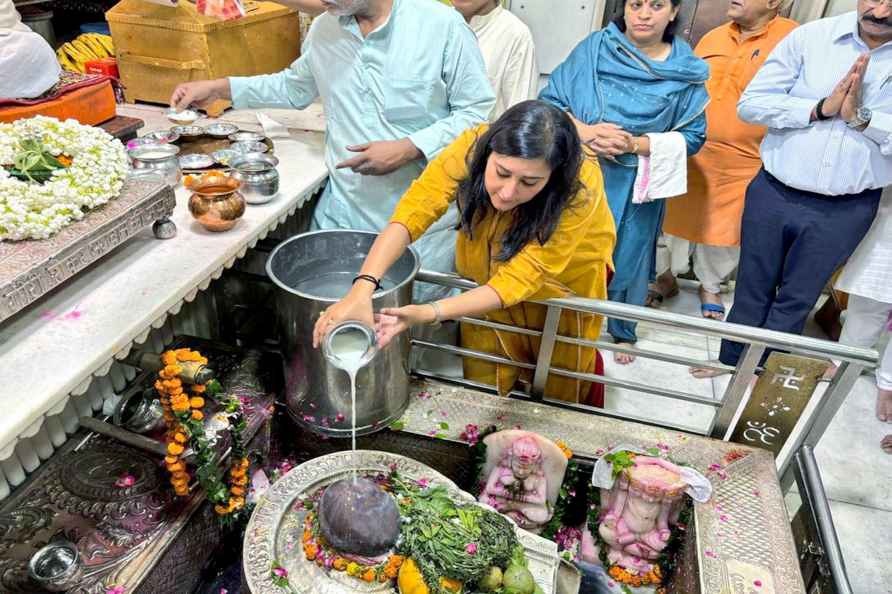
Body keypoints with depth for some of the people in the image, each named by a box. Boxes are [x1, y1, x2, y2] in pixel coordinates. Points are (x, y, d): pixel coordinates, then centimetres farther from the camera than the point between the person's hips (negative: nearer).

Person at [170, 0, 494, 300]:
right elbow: (294, 87, 24)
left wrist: (409, 149, -17)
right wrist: (220, 87, 16)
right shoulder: (322, 29, 8)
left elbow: (478, 110, -7)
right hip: (343, 211, 4)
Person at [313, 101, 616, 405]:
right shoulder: (474, 146, -34)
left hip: (564, 281, -1)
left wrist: (428, 313, -53)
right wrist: (361, 290, -57)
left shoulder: (581, 187, -39)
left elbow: (521, 277, -42)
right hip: (487, 276, 2)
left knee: (561, 391, 19)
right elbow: (412, 211, -41)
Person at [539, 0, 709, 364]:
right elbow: (549, 99, -3)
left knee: (627, 256, 13)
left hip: (635, 186, 1)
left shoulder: (687, 72, -2)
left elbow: (692, 137, -3)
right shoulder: (593, 47, -3)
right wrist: (585, 131, -21)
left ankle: (623, 331, 35)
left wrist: (634, 144, -18)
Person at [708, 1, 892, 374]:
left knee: (797, 298, 15)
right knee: (752, 288, 15)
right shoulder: (811, 36, -4)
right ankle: (731, 359, 35)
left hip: (844, 210, 0)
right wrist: (820, 108, -18)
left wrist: (862, 116, -22)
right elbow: (750, 103, -9)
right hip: (773, 193, 0)